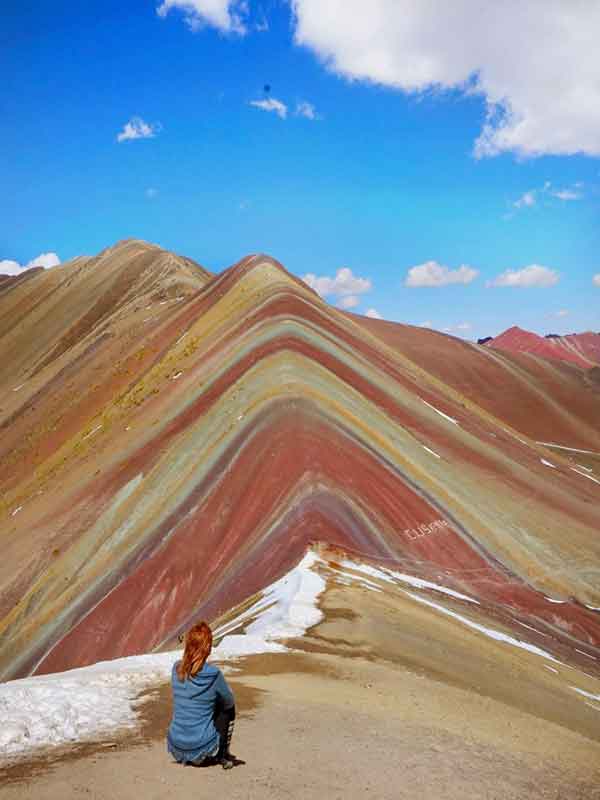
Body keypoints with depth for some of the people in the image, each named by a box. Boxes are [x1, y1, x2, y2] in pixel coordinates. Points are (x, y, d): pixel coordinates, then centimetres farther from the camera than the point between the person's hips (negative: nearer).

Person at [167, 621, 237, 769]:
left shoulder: (176, 669, -5)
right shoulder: (213, 674, -17)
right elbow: (229, 701, 1)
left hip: (176, 748, 4)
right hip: (202, 748, -4)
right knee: (229, 709, 19)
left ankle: (186, 757, 21)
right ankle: (223, 756, 18)